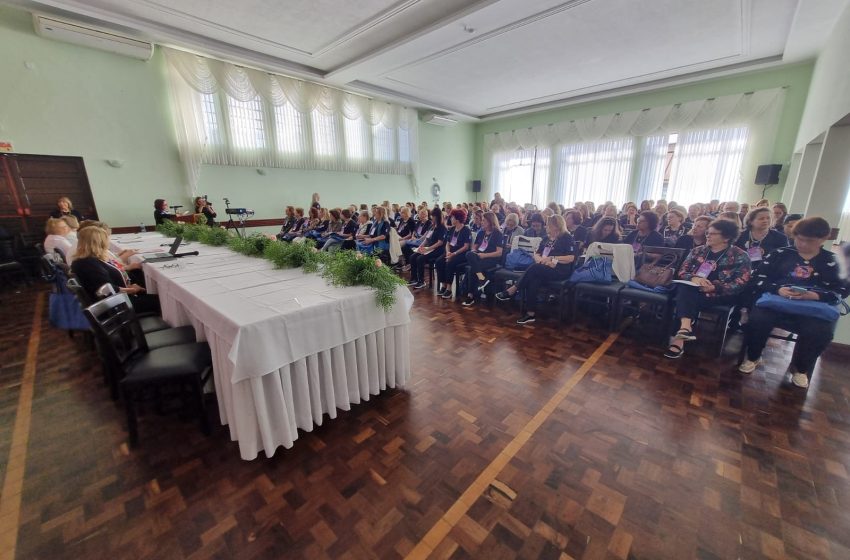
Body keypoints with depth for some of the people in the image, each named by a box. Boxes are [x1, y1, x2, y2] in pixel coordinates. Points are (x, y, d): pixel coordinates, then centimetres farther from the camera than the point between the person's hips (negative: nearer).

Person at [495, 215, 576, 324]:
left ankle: (511, 291, -23)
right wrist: (541, 260, -6)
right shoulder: (547, 238, 21)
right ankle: (531, 314, -31)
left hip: (561, 271, -5)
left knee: (534, 269, -31)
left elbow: (571, 258, -10)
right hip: (544, 269, 6)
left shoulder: (567, 238, 1)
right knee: (533, 279, -28)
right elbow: (536, 254, 17)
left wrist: (551, 258, -14)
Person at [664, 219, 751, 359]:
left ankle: (680, 336, -31)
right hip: (693, 290, 3)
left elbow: (740, 284, -7)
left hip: (721, 295, -3)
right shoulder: (698, 250, 15)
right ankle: (685, 327, -49)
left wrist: (714, 287, -23)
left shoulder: (740, 256, 3)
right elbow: (682, 271, 7)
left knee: (688, 300, -33)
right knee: (684, 288, -33)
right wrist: (693, 278, -16)